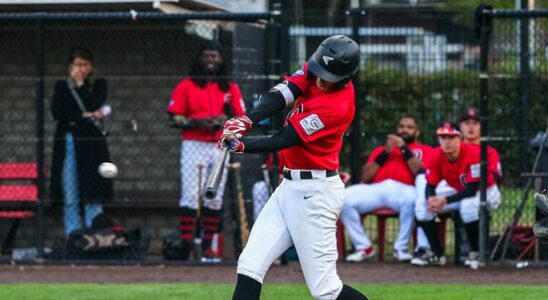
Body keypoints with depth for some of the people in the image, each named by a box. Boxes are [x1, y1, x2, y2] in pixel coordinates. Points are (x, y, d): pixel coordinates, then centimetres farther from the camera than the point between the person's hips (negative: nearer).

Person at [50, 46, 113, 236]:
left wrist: (80, 83, -3)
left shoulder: (99, 85, 9)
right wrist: (85, 116, -7)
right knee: (70, 198, 0)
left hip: (91, 144, -1)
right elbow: (57, 113, -2)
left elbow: (93, 106, -9)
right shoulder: (61, 86, 12)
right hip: (68, 144, 1)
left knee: (93, 196, -7)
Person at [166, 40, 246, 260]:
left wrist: (225, 120, -11)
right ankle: (185, 243, -14)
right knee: (191, 194, -12)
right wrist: (197, 123, -16)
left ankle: (208, 246, 7)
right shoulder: (186, 86, 4)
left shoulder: (230, 88, 13)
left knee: (215, 198, 3)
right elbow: (174, 119, -1)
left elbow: (241, 119, 9)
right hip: (194, 145, -3)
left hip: (221, 148, 3)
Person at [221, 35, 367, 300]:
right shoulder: (314, 72, 0)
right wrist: (246, 121, -29)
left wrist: (240, 146, -30)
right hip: (290, 186, 8)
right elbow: (278, 97, -11)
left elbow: (283, 141, -22)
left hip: (315, 192, -8)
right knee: (250, 266, 0)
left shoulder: (338, 106, -21)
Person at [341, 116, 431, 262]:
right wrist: (385, 153, 7)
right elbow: (365, 177, 15)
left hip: (403, 190, -3)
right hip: (376, 189, 3)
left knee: (413, 198, -40)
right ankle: (364, 247, -14)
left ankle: (401, 248, -22)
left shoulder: (424, 150, 21)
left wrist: (404, 148, -1)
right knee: (345, 198, -23)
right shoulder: (380, 150, 30)